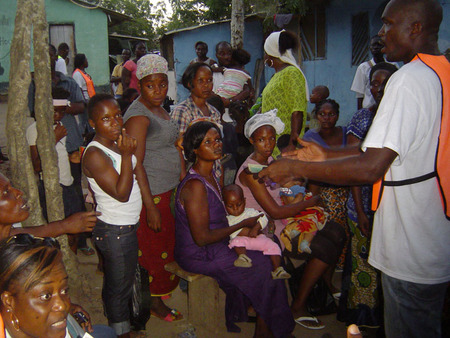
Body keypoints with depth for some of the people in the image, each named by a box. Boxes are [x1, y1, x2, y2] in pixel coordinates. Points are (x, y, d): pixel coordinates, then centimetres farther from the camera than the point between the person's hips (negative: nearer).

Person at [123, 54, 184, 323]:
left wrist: (184, 179, 16)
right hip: (152, 194, -9)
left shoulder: (160, 109, 10)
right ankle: (155, 303, 24)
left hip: (171, 190, 9)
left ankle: (164, 288, 38)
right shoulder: (139, 115, -19)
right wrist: (151, 207, -24)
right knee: (154, 250, 5)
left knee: (169, 243, 19)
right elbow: (136, 164, -23)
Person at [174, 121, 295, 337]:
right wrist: (243, 225, -16)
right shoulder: (195, 185, -26)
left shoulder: (211, 175, 5)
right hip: (198, 255, -9)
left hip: (215, 245, 9)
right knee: (265, 267, -5)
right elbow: (202, 237, -25)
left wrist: (246, 223, 3)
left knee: (266, 252, 4)